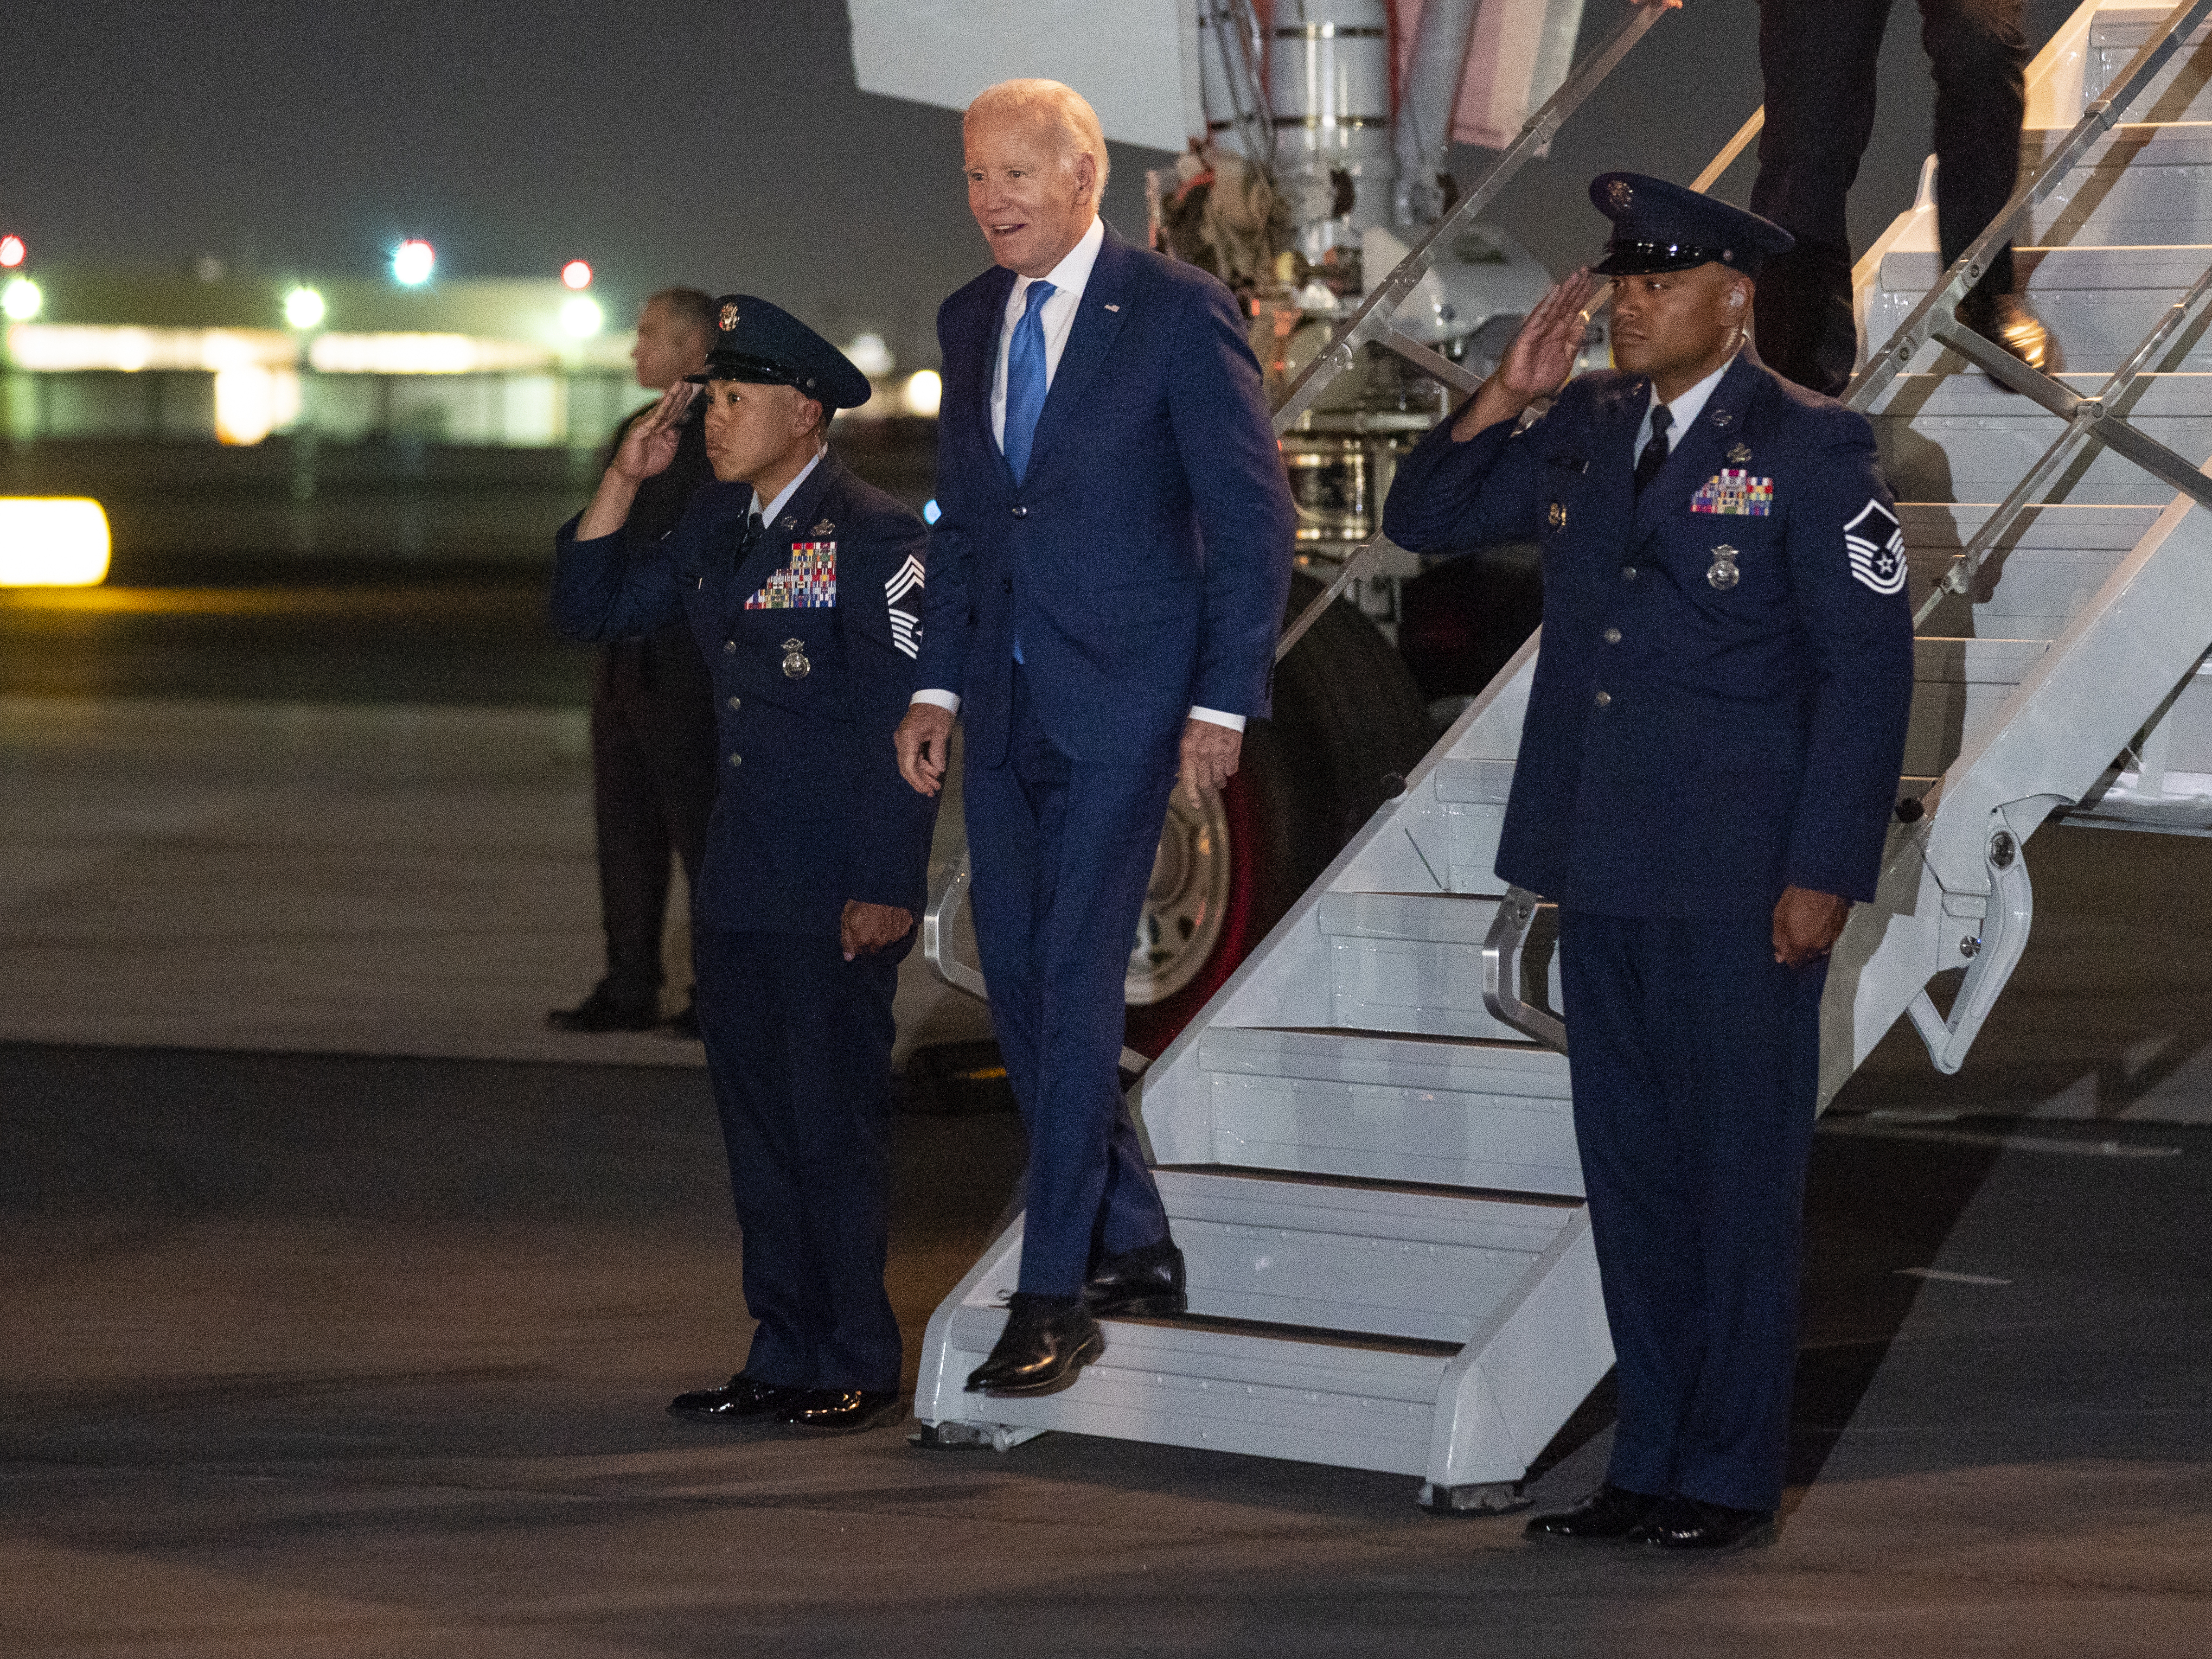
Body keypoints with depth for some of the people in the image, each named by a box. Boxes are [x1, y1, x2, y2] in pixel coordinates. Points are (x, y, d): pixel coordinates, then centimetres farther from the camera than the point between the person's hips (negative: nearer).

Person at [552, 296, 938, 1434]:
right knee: (758, 1128, 10)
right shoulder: (718, 527, 13)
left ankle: (857, 1369, 7)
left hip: (836, 900, -8)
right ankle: (785, 1360, 18)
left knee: (835, 1127, -2)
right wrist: (623, 480, 5)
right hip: (740, 890, 8)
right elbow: (590, 608, 18)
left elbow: (906, 726, -13)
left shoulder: (874, 540, -10)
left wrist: (883, 891, -17)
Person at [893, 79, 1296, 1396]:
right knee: (1018, 982, 7)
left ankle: (1056, 1298, -5)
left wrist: (1223, 701, -12)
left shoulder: (1178, 312, -8)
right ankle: (1135, 1250, 20)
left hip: (1122, 700, -7)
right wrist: (939, 685, 10)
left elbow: (1254, 517, -7)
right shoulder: (970, 322, 12)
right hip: (1004, 705, 7)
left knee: (1076, 979, -9)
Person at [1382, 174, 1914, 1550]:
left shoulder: (1809, 451, -7)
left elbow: (1869, 669, -9)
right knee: (1631, 1167, 11)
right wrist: (1507, 397, 1)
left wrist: (1825, 874, -14)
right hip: (1606, 869, 6)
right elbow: (1424, 518, 18)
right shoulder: (1586, 432, 11)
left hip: (1742, 886, -6)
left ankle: (1732, 1475, 10)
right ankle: (1653, 1460, 20)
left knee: (1741, 1172, 1)